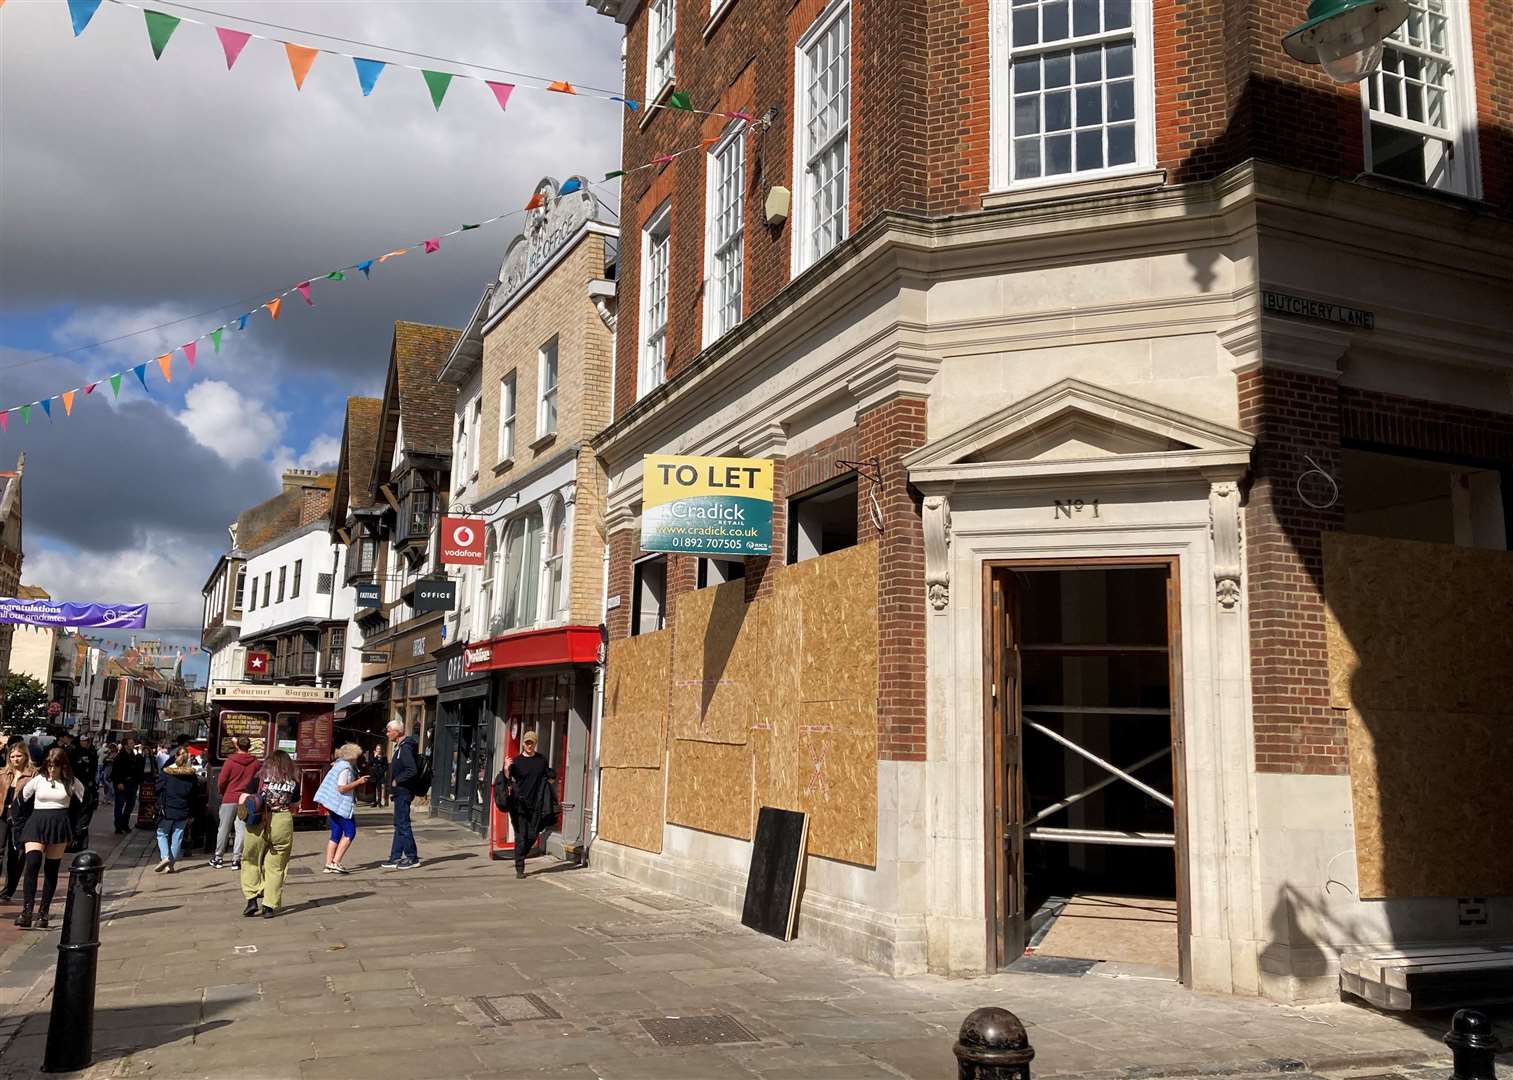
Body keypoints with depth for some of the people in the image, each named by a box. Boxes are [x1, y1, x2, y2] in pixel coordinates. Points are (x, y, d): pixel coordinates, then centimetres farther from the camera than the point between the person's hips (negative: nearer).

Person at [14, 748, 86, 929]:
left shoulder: (71, 782, 1)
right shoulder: (37, 779, 2)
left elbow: (84, 803, 9)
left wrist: (77, 831, 7)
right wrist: (20, 827, 9)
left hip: (60, 826, 0)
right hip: (37, 824, 0)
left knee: (52, 870, 3)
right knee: (32, 863, -18)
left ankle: (43, 913, 10)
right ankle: (26, 911, -20)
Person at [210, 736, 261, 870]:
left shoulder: (230, 761, -8)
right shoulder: (256, 763, -2)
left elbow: (221, 781, -6)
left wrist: (222, 793, 13)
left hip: (229, 799, -1)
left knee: (223, 829, 10)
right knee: (241, 829, 3)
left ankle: (217, 857, 19)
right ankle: (236, 859, 2)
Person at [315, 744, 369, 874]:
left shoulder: (339, 765, 15)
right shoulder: (346, 768, -15)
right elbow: (341, 788, -20)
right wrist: (358, 782, -16)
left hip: (334, 805, 10)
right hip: (342, 805, -10)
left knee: (336, 834, 10)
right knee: (350, 832, -5)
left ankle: (329, 865, 9)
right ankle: (335, 862, -10)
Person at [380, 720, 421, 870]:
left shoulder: (405, 748, -18)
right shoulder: (400, 747, 14)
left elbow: (413, 770, -26)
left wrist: (397, 781, -17)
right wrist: (395, 781, 10)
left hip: (403, 792, -10)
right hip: (400, 792, 10)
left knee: (403, 824, -5)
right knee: (399, 825, 13)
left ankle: (412, 858, 2)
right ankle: (395, 858, 18)